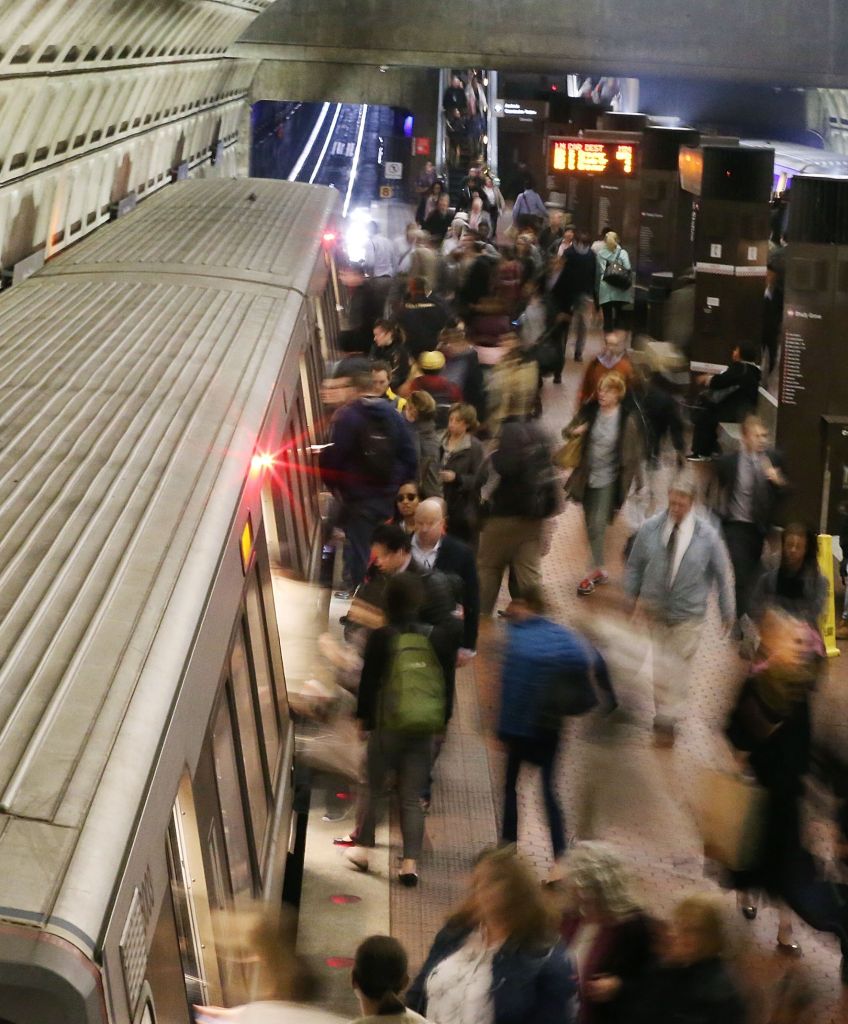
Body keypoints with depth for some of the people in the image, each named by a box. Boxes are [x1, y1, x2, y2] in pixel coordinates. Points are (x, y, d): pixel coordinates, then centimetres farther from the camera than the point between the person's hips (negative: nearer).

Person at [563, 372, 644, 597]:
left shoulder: (628, 419, -11)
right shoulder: (590, 411, 1)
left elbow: (635, 452, -5)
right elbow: (567, 431, 9)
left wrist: (636, 481, -4)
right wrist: (574, 431, -15)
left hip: (609, 480, -5)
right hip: (587, 477, 5)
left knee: (597, 526, -11)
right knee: (591, 526, 14)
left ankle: (592, 573, -3)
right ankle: (600, 569, 30)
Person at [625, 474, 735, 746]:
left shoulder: (707, 535, -13)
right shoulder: (649, 528, -9)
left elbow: (723, 574, -3)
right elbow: (634, 566, 4)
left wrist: (727, 612, 2)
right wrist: (630, 598, 8)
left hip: (689, 614, -2)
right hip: (656, 609, 2)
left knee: (679, 665, 4)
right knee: (660, 664, 11)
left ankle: (666, 720, 13)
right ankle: (666, 715, 28)